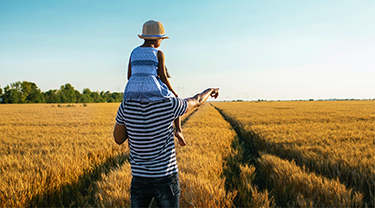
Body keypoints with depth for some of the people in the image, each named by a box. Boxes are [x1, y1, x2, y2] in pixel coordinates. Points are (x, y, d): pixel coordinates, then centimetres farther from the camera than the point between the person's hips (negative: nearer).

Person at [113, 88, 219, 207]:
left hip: (139, 180, 2)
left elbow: (118, 139, 5)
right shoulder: (169, 104, -16)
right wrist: (210, 90, 27)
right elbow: (197, 101, 5)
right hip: (166, 179, -2)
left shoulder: (125, 107, -11)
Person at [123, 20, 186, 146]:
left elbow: (129, 76, 13)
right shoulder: (159, 54, 1)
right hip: (152, 91, -3)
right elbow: (163, 77, -4)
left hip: (133, 92, 4)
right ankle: (178, 130, 11)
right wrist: (174, 93, 9)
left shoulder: (134, 52, 13)